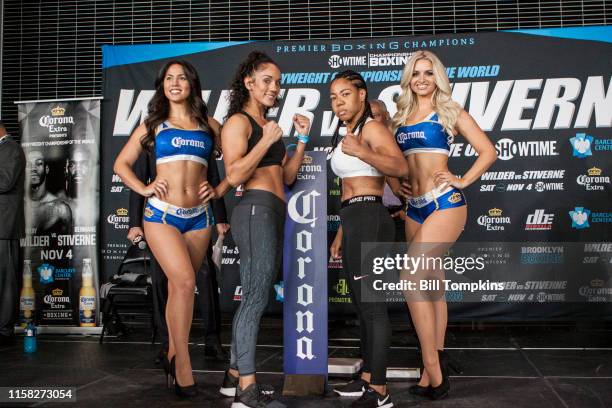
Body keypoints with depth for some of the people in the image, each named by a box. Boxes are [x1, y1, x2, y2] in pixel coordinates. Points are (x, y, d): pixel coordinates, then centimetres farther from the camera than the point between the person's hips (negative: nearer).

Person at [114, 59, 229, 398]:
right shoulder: (154, 124, 12)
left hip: (198, 216, 2)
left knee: (178, 287, 9)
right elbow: (122, 163, 13)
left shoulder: (209, 126, 13)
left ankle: (173, 355, 23)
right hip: (161, 214, -2)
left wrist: (218, 190, 4)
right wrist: (144, 189, -2)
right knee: (184, 281, -18)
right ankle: (182, 365, -9)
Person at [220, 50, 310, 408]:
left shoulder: (270, 125, 22)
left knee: (254, 297, 11)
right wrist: (267, 141, -14)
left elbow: (288, 176, 19)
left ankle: (235, 375, 21)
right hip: (256, 210, -9)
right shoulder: (238, 121, -2)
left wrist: (302, 140, 11)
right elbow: (234, 175, -14)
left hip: (274, 214, 9)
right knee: (256, 297, -12)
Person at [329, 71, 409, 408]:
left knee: (373, 305, -8)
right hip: (352, 221, 10)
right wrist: (341, 234, 23)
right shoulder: (346, 135, 22)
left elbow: (401, 167, -23)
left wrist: (362, 152, -35)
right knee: (362, 305, 14)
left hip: (369, 220, -10)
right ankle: (366, 380, 25)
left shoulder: (371, 128, -6)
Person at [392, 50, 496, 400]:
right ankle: (438, 365, 20)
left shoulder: (450, 112, 2)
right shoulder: (402, 117, 16)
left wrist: (463, 182, -7)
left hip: (445, 204, -6)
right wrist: (393, 180, 9)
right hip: (415, 208, 6)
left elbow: (489, 152, 2)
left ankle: (432, 368, -9)